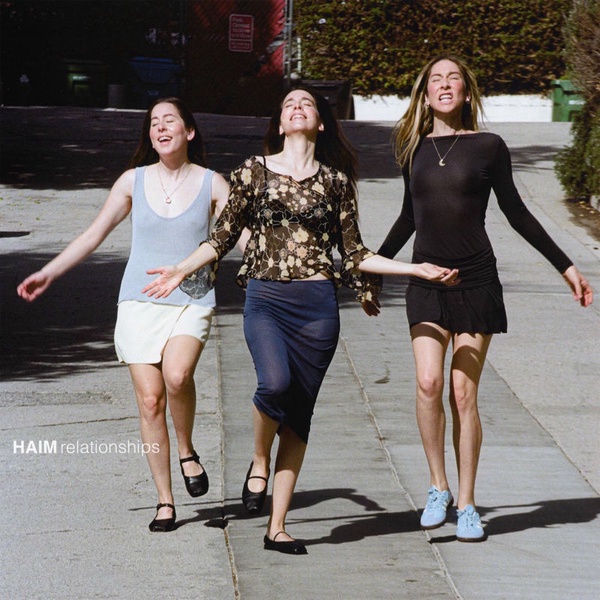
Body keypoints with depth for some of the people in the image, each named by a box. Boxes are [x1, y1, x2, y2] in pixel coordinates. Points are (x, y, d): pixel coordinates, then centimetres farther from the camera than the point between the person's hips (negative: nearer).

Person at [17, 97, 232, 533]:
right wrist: (49, 273, 8)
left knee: (177, 375, -30)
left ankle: (187, 452, -2)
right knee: (150, 400, -4)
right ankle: (165, 501, 7)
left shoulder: (212, 185, 3)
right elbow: (94, 235, 12)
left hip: (192, 301, -2)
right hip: (140, 302, 2)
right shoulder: (133, 181, 6)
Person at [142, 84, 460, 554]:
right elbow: (224, 237, 8)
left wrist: (415, 269, 5)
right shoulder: (254, 172, 6)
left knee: (300, 412, 2)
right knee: (276, 383, -27)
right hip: (266, 299, -2)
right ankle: (259, 462, 5)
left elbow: (355, 254, 12)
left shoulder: (335, 181, 9)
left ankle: (278, 527, 8)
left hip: (318, 304, 2)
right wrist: (183, 270, -5)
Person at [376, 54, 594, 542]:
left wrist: (566, 266, 7)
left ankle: (466, 503, 6)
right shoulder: (414, 149, 9)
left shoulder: (488, 147, 0)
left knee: (464, 393, -4)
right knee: (428, 383, -13)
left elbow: (515, 212, 7)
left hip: (475, 281, -2)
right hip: (426, 281, 2)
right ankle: (438, 488, 3)